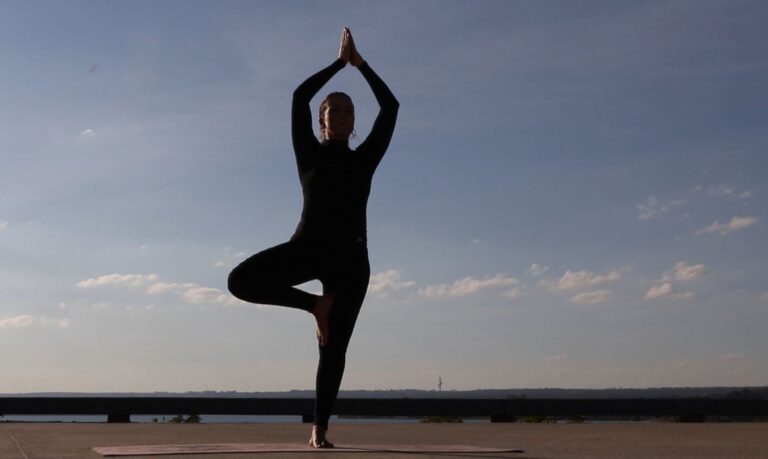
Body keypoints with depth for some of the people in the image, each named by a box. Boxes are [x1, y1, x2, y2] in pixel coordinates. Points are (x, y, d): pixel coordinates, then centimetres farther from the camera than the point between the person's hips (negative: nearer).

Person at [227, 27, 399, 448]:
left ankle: (319, 430, 8)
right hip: (308, 247, -1)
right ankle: (316, 304, -5)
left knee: (333, 349, -2)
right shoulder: (309, 154, 11)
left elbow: (390, 106, 10)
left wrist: (361, 63, 13)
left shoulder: (364, 159, 16)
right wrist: (340, 62, 9)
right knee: (241, 280, -25)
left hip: (350, 255, 1)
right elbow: (299, 97, 2)